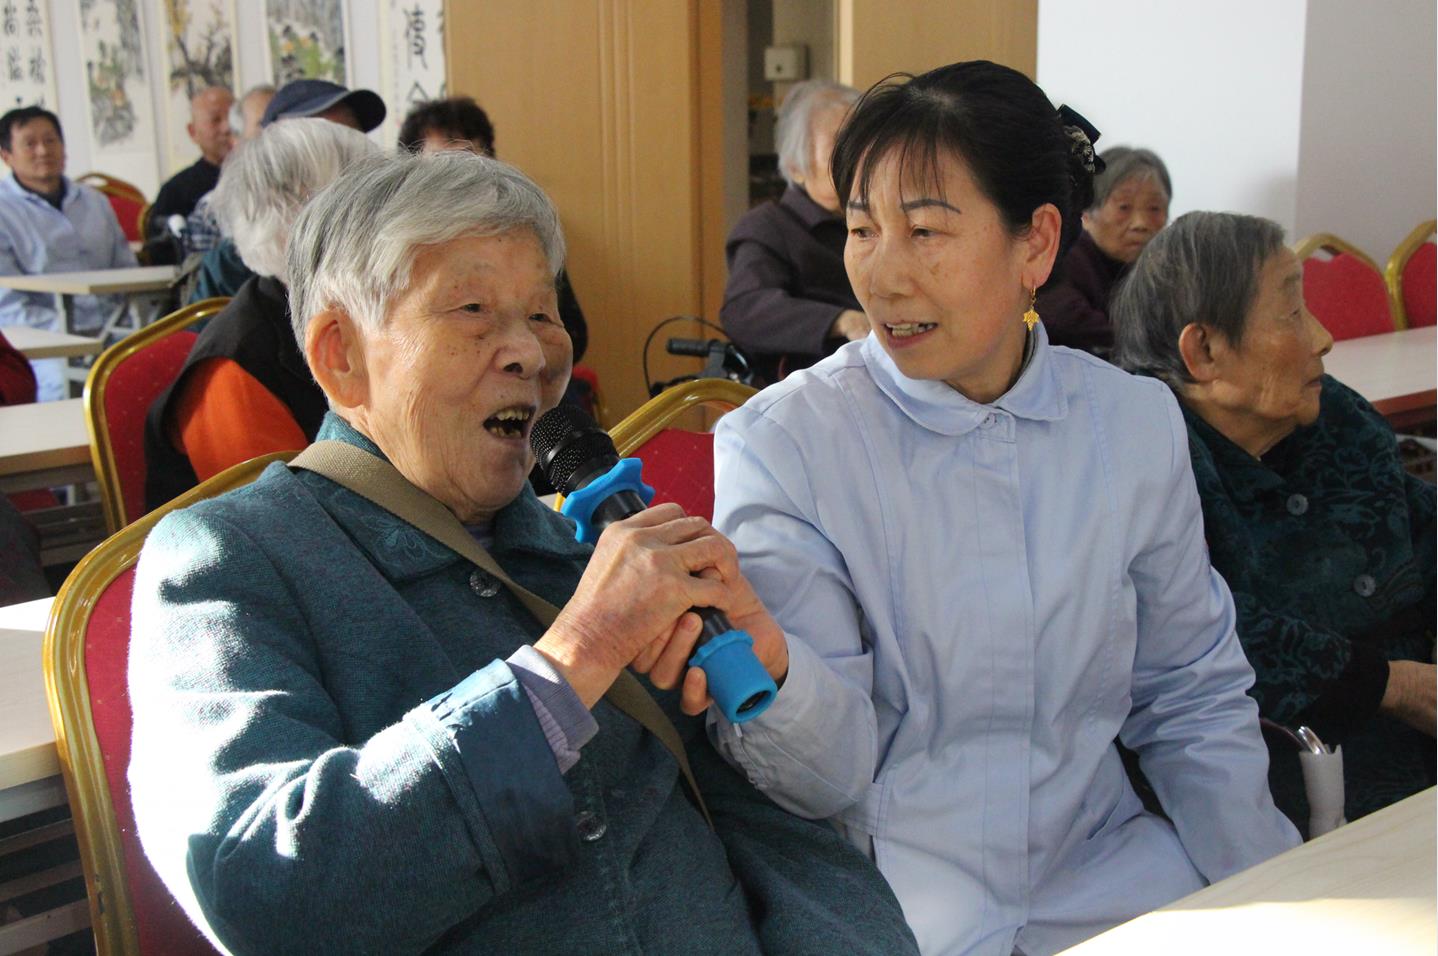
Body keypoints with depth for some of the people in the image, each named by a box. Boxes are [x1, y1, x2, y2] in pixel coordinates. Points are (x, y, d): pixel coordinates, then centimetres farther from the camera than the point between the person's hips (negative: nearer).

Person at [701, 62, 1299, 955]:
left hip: (1103, 866, 4)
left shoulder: (1138, 423, 1)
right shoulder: (778, 442, -10)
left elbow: (1195, 701, 12)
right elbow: (834, 772, -14)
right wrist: (768, 673, -35)